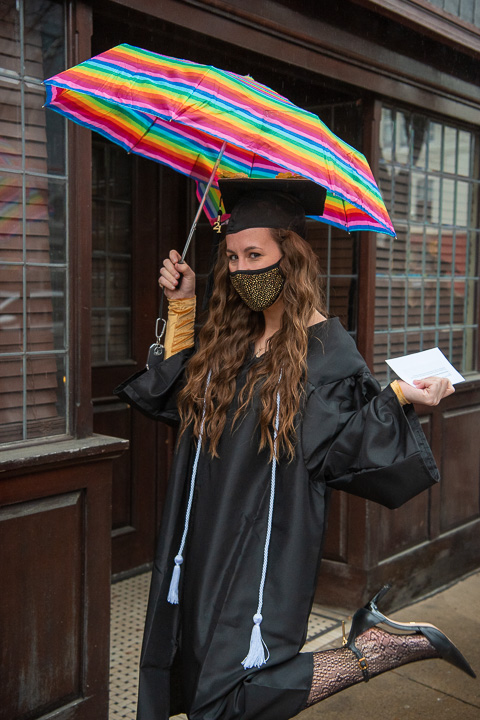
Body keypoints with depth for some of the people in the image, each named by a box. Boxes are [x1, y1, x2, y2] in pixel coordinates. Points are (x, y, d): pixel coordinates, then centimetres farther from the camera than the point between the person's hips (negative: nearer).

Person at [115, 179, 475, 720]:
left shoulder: (326, 349, -12)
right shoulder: (227, 338, 7)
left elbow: (335, 448, -14)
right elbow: (176, 397, 16)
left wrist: (399, 397, -25)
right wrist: (181, 306, 11)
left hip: (270, 548, -7)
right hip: (206, 544, 7)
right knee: (190, 676, 16)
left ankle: (378, 649, 5)